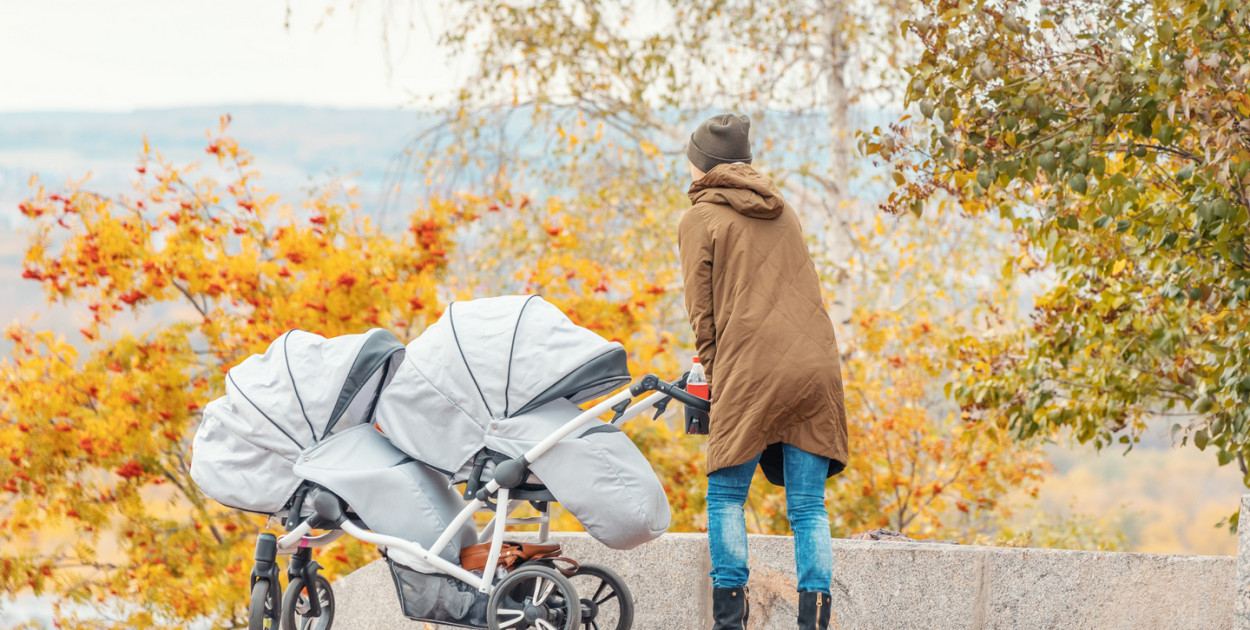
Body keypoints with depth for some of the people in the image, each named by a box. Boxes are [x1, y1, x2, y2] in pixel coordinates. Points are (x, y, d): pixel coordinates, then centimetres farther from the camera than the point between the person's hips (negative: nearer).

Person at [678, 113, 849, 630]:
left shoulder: (699, 220, 5)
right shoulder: (782, 211, 22)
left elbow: (702, 311, 3)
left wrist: (713, 374, 14)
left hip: (750, 373, -5)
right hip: (816, 367, 5)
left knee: (726, 497, 6)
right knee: (808, 508, 4)